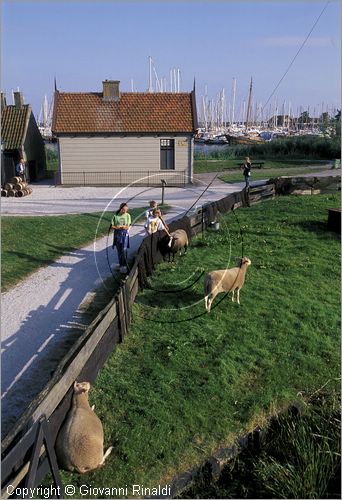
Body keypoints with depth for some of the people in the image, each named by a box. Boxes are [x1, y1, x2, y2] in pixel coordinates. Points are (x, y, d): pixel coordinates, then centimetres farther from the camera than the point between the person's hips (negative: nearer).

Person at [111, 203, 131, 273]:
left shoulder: (127, 215, 0)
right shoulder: (116, 215, 1)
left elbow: (127, 227, -4)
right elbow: (112, 226, -3)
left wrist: (118, 226, -12)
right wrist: (122, 227, -14)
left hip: (124, 234, -1)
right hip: (117, 234, 1)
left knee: (124, 250, -10)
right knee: (119, 250, 7)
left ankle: (124, 265, -7)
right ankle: (121, 265, 18)